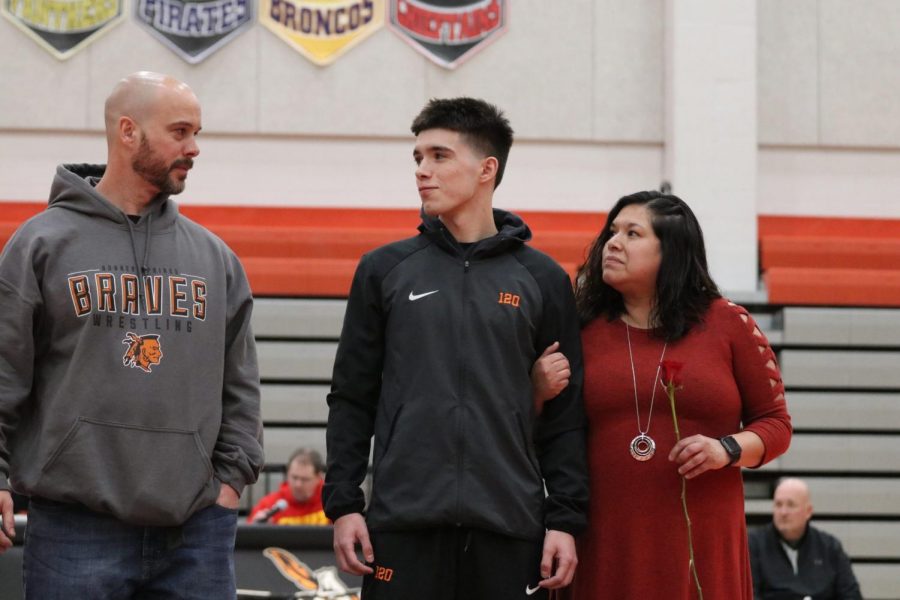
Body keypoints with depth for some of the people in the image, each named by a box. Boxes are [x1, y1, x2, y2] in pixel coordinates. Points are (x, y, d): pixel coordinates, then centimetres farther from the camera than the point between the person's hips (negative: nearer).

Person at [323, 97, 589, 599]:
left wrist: (565, 520, -1)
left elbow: (566, 416, 7)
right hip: (403, 524, 0)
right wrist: (343, 503, 0)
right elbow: (352, 401, 9)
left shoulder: (543, 279, 7)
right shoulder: (384, 270, 8)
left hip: (510, 527, 0)